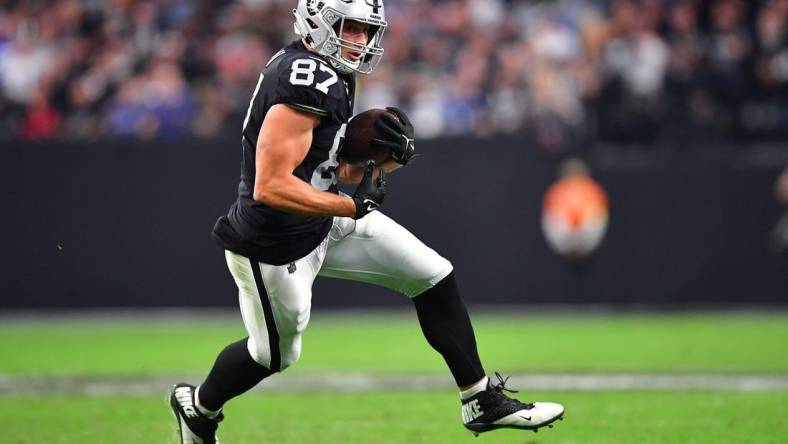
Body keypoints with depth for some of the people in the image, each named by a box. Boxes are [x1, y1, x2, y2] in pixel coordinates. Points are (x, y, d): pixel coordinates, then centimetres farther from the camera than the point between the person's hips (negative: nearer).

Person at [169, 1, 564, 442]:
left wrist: (392, 154, -9)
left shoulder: (332, 72, 4)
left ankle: (482, 401, 14)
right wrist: (355, 205, -24)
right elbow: (269, 187, -32)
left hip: (325, 220, 9)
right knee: (274, 354, 14)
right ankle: (198, 405, 44)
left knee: (434, 276, 5)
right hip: (275, 246, -9)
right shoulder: (304, 82, -28)